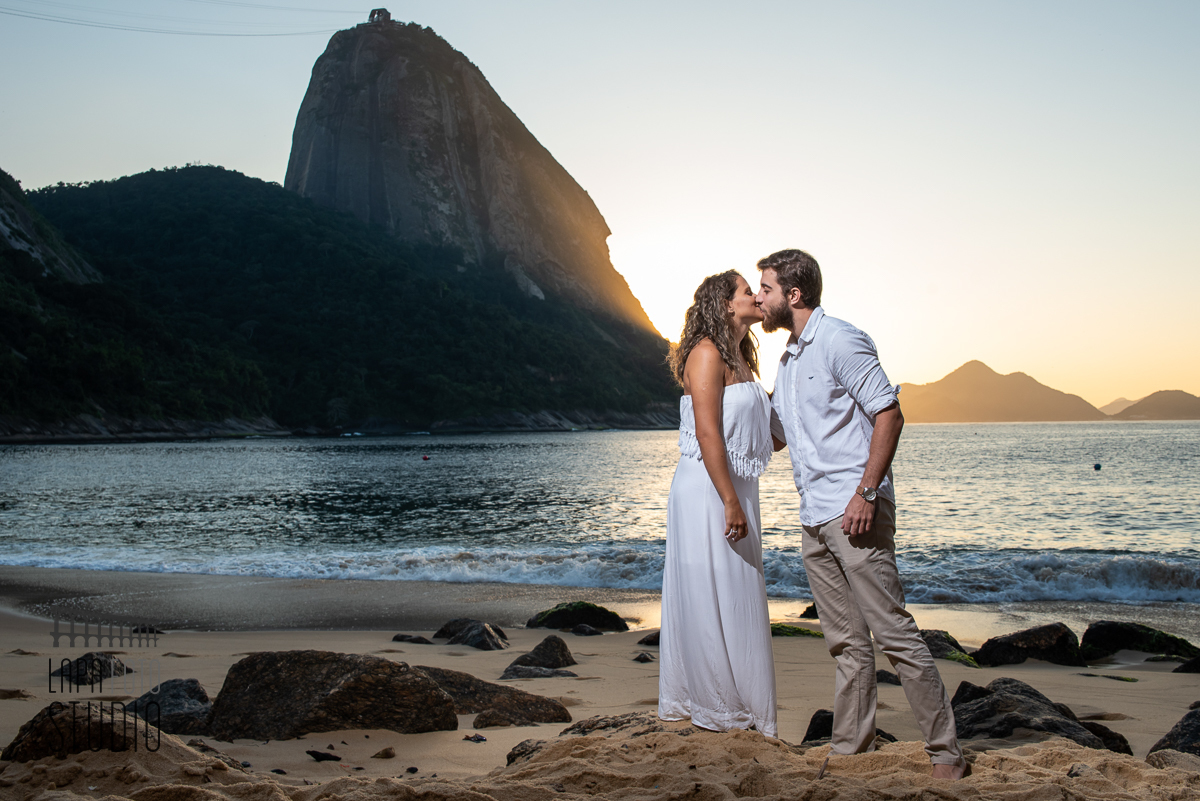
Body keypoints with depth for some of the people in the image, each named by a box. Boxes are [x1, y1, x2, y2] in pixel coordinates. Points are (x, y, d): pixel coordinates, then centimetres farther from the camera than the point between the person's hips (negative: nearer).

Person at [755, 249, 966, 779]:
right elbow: (773, 434, 32)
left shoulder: (840, 340, -7)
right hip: (814, 518, 9)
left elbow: (889, 413, -14)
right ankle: (849, 752, 16)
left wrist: (866, 492, -20)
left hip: (855, 513, -8)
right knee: (846, 642, 11)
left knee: (893, 633, -8)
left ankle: (946, 751, -1)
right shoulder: (788, 360, 20)